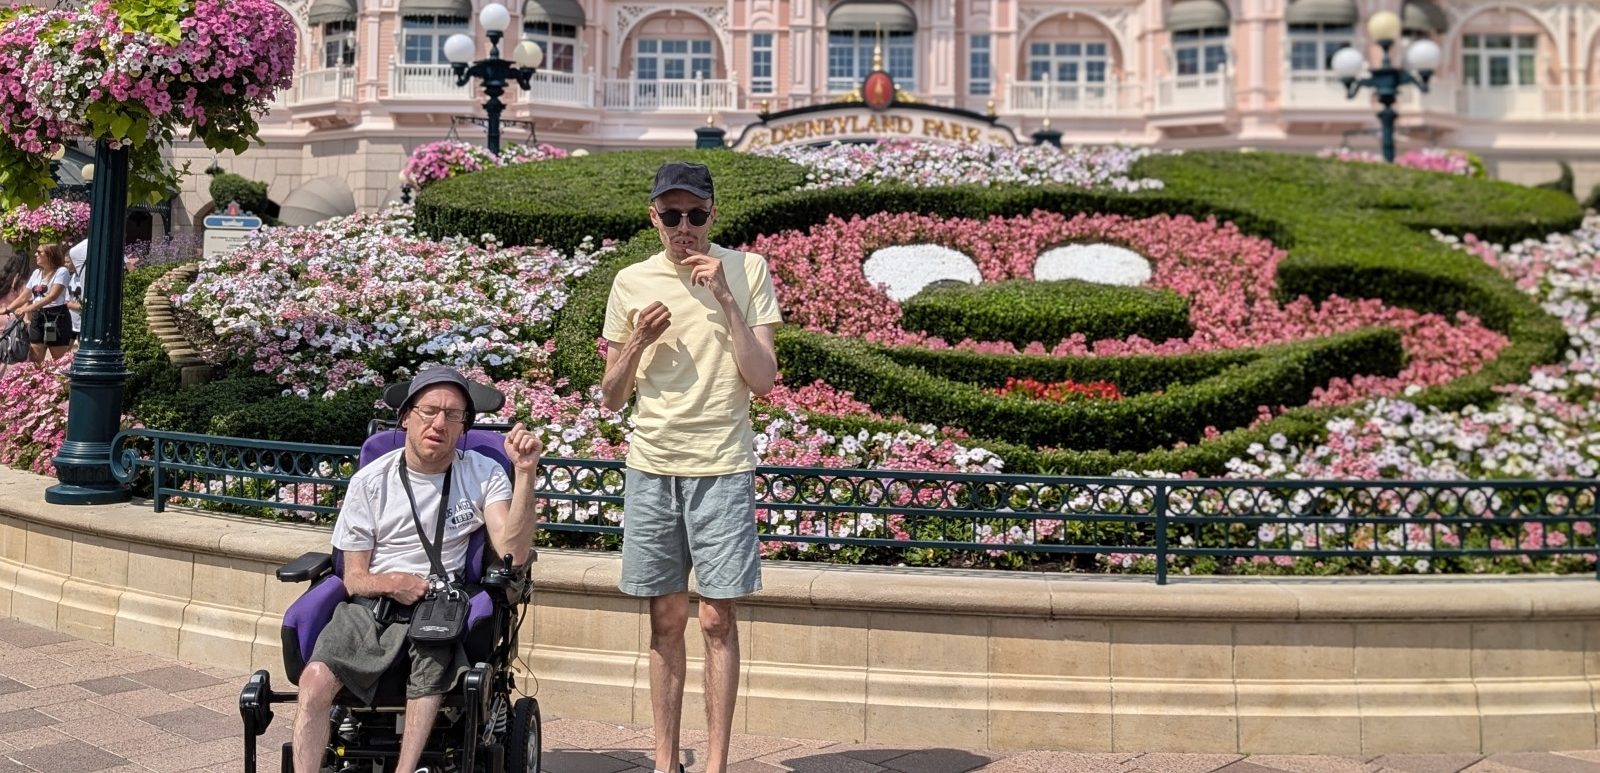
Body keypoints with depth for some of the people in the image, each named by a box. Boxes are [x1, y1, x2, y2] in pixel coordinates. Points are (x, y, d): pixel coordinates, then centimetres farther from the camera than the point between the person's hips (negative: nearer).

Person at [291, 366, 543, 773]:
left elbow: (513, 553, -9)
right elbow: (354, 578, 9)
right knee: (316, 678, -27)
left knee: (432, 665, -34)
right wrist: (390, 583, -14)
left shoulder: (483, 475, 6)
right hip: (371, 601, 1)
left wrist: (525, 473, -18)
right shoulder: (370, 481, 7)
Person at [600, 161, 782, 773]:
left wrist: (725, 298, -14)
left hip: (722, 467, -2)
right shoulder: (632, 282, 6)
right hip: (651, 467, 3)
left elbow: (763, 380, -7)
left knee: (717, 618, -1)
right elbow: (611, 398, 9)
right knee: (666, 618, 9)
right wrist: (638, 342, -9)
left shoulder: (747, 271, -1)